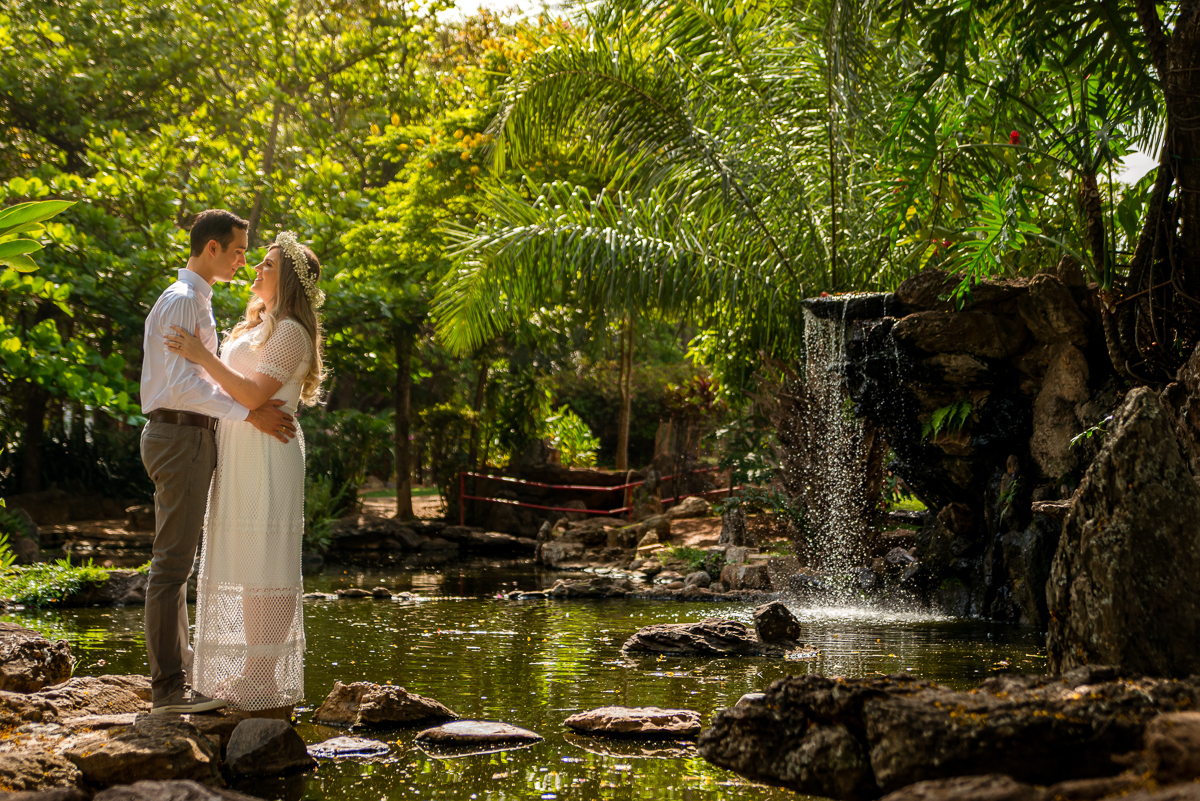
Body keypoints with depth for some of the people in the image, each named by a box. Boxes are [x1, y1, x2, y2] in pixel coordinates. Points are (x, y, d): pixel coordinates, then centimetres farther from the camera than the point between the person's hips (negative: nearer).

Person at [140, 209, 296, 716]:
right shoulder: (181, 301, -13)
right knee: (172, 563, -10)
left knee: (178, 561, 13)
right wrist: (251, 414, -24)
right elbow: (183, 384, -23)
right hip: (180, 438, -11)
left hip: (188, 439, 11)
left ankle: (178, 670, 20)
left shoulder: (197, 303, 20)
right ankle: (168, 688, -9)